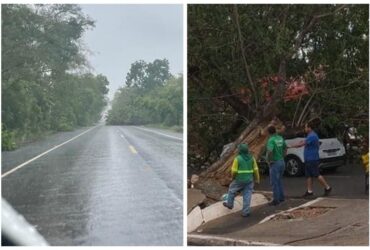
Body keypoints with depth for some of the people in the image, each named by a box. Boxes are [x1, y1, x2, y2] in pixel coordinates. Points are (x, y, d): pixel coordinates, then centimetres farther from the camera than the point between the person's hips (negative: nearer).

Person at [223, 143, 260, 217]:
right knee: (247, 196, 7)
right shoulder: (251, 158, -3)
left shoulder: (237, 159, -16)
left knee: (232, 189, 22)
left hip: (239, 180, -3)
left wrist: (233, 177, 6)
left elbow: (234, 171, -13)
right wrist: (257, 179, 9)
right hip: (249, 180, 3)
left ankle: (229, 204, 36)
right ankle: (246, 212, 5)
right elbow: (255, 170, 0)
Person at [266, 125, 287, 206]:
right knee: (279, 180, 21)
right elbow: (285, 148, 19)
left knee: (274, 182, 0)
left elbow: (270, 151, -33)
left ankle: (276, 200, 4)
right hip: (282, 162, 8)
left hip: (275, 163, -8)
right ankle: (281, 197, 27)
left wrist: (269, 160, -19)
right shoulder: (280, 138, 6)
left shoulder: (271, 140, -19)